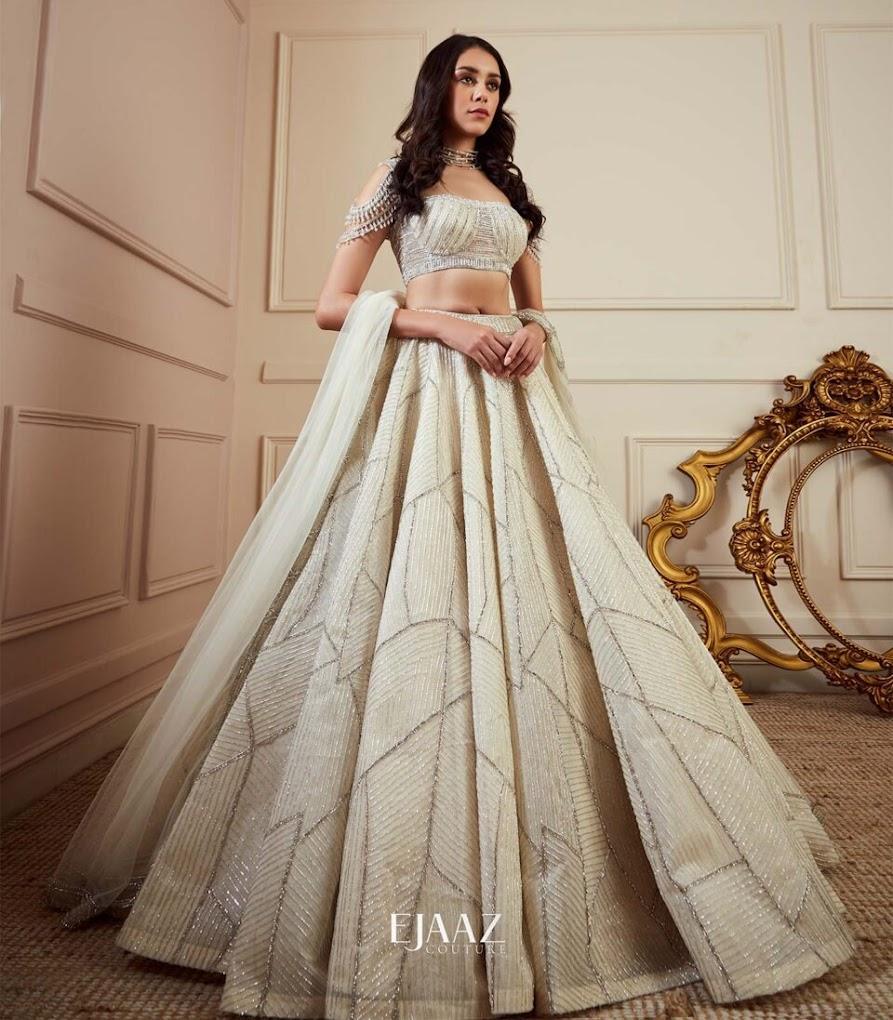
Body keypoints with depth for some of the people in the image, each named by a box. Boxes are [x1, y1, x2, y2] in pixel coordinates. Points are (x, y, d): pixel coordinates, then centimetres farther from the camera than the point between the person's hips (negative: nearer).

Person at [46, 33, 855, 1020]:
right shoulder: (396, 178, 14)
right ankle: (399, 896, 2)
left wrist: (534, 334, 0)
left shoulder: (514, 192, 28)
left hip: (512, 396, 5)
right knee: (408, 597, -13)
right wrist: (443, 324, -11)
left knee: (532, 599, -3)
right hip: (420, 389, -4)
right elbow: (333, 305, 2)